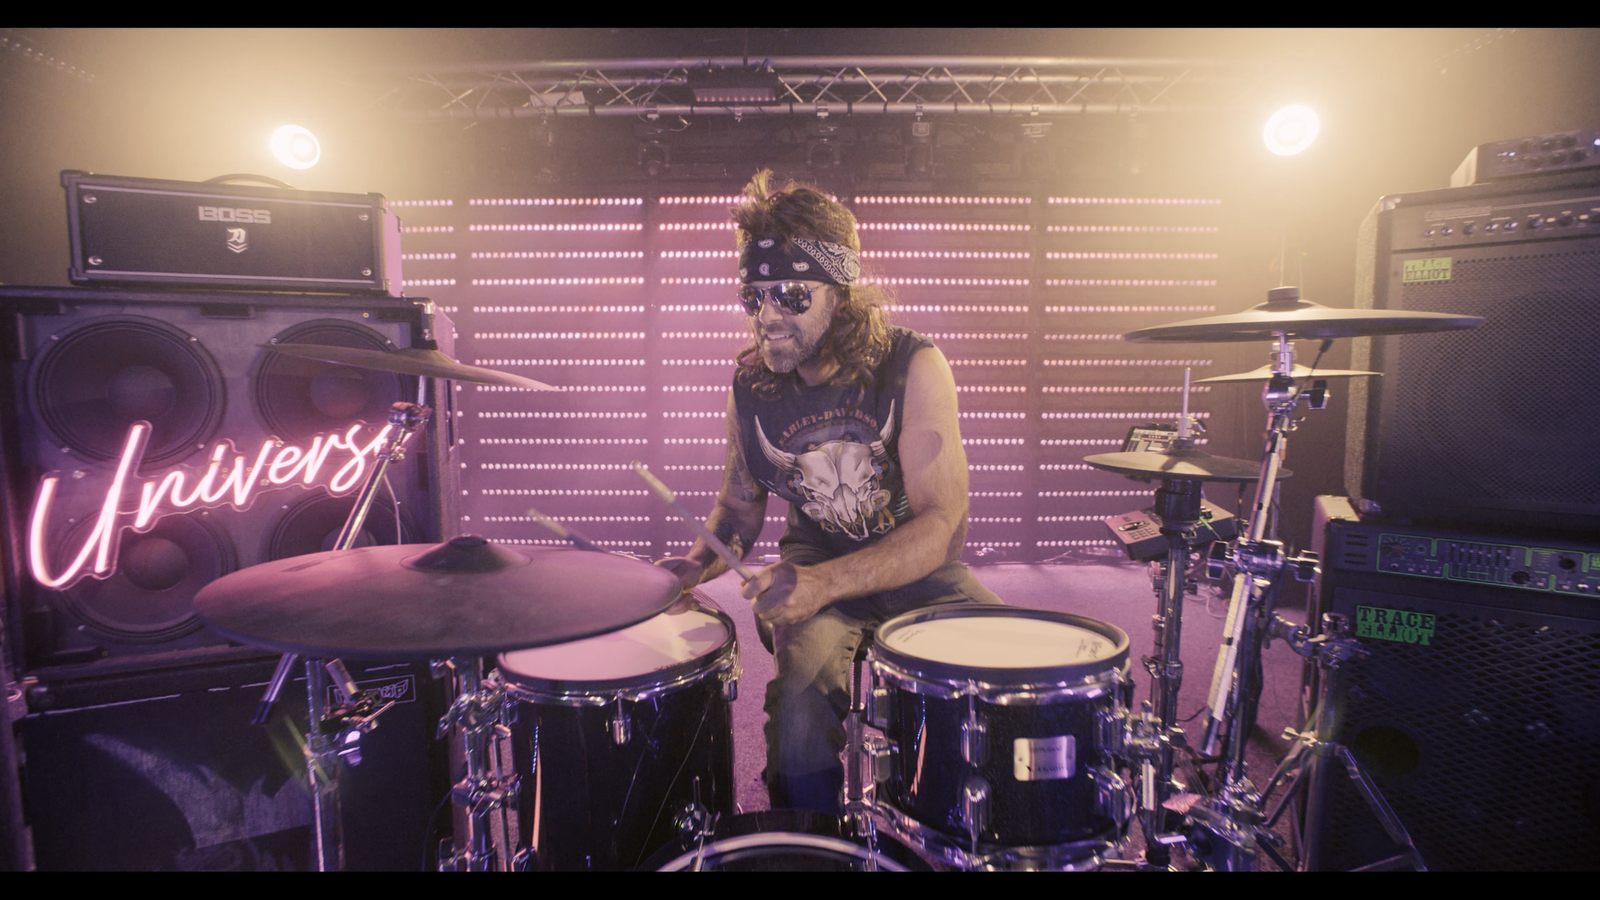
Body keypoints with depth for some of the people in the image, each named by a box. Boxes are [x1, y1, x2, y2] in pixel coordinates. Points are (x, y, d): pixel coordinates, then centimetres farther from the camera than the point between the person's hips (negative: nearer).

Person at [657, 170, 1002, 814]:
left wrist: (828, 582, -38)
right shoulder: (750, 386, -7)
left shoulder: (911, 368, -19)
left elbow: (944, 524, -25)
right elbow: (741, 505, 9)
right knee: (802, 700, -27)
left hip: (918, 569, 0)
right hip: (813, 566, 1)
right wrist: (699, 563, -13)